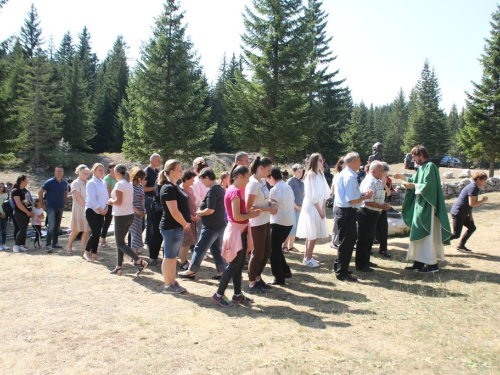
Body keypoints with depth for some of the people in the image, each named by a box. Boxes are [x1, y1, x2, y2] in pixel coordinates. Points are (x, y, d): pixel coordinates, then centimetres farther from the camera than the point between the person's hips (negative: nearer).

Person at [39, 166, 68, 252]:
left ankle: (55, 243, 22)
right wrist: (42, 204, -5)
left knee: (57, 226, 12)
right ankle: (48, 245, -11)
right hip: (51, 207, -6)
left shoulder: (64, 183, 6)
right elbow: (40, 192, -4)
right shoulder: (50, 182, -9)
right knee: (52, 225, -15)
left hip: (60, 207, 6)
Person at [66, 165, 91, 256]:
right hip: (78, 209, -4)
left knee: (87, 230, 0)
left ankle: (84, 249, 5)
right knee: (76, 230, 4)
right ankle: (69, 246, 25)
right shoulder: (76, 183, -4)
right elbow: (78, 198, -12)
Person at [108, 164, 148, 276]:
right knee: (120, 242, 16)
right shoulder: (129, 184, 12)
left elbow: (118, 201, -21)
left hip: (121, 216, -9)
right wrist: (114, 202, 14)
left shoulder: (119, 184, -14)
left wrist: (111, 201, -2)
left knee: (120, 243, -1)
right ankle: (119, 268, 19)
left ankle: (140, 262, -14)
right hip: (129, 215, 9)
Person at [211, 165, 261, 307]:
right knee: (234, 266, -2)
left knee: (239, 265, 15)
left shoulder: (233, 190, 11)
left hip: (240, 231, 10)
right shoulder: (235, 191, -20)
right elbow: (237, 216, -23)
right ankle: (218, 295, 8)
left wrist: (249, 211, 5)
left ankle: (237, 295, 23)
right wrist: (250, 215, -9)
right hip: (236, 232, -10)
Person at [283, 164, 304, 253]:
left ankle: (291, 246, 16)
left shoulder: (302, 182, 11)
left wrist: (302, 206, 4)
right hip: (291, 207, -6)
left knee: (295, 227, 8)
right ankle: (285, 246, -3)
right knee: (292, 226, -11)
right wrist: (296, 206, -10)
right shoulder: (290, 181, -9)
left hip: (299, 208, 6)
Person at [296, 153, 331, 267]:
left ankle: (307, 257, 21)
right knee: (312, 235, -3)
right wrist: (319, 210, -12)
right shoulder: (310, 175, -14)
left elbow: (324, 192, 10)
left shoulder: (320, 174, 9)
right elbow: (312, 195, -16)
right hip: (312, 208, -7)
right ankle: (308, 259, 7)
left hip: (319, 208, 7)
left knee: (311, 235, 12)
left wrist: (323, 208, 1)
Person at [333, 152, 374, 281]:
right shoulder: (350, 177, -20)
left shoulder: (343, 174, 12)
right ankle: (342, 272, 11)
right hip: (347, 212, -11)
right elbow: (352, 200, -24)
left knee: (348, 240, 23)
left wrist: (362, 194, 11)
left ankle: (339, 267, 34)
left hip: (342, 210, 11)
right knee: (347, 242, 0)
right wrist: (366, 197, -8)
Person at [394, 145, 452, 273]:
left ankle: (432, 264, 3)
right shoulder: (421, 167, 14)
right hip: (420, 205, 9)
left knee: (428, 234, -5)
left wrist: (413, 186, -12)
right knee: (418, 234, 11)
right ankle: (419, 261, 17)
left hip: (427, 206, -9)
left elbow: (428, 186, -21)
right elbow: (414, 180, 22)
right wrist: (402, 177, 11)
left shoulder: (430, 167, -14)